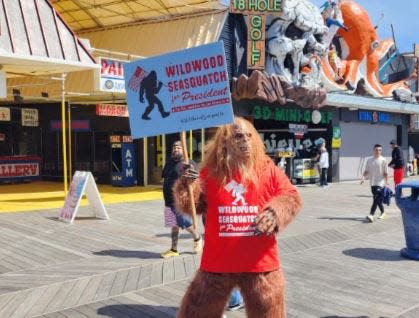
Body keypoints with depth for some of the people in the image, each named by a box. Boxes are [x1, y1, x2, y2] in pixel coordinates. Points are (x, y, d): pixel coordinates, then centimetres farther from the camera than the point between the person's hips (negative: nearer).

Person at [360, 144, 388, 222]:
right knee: (378, 199, 15)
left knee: (376, 199, -15)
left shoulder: (383, 160, -4)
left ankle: (371, 215, -21)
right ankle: (383, 212, 34)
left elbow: (385, 172, -3)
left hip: (380, 183, -5)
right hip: (372, 183, 5)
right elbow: (366, 171, 11)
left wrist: (386, 182, -4)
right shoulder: (369, 160, 7)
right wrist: (363, 177, -7)